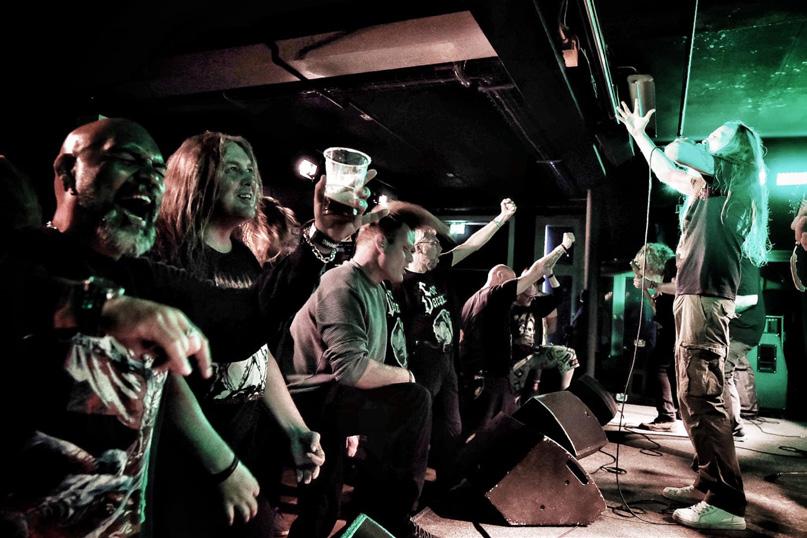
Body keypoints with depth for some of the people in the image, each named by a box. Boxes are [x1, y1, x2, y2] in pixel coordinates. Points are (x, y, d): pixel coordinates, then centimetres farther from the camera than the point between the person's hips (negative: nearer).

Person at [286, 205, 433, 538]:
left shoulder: (375, 289, 14)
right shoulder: (342, 285, -20)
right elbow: (352, 368, -32)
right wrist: (406, 377, -15)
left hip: (328, 398, 11)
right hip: (311, 398, -11)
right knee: (413, 402, -20)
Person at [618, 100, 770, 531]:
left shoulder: (728, 184, -2)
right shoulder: (713, 192, 22)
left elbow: (676, 151, -9)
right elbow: (668, 172, 34)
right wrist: (638, 133, 39)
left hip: (705, 300, -10)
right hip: (695, 299, 10)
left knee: (701, 399, -14)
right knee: (695, 399, 11)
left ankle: (726, 504, -10)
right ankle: (709, 486, 19)